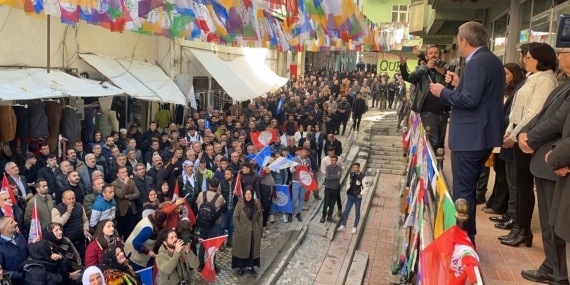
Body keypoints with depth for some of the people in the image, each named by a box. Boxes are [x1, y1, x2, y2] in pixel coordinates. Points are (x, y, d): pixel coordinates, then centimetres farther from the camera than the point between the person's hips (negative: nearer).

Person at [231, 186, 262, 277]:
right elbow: (235, 217, -5)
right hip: (242, 231, -2)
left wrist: (260, 229, 3)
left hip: (254, 231, 2)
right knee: (241, 249, 9)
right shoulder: (240, 204, -11)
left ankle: (250, 267, 26)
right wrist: (239, 228, -10)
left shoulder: (257, 203, -5)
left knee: (253, 249, 11)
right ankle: (241, 267, 23)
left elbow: (260, 217, 4)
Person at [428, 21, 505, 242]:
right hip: (482, 135, 11)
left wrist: (443, 92, -11)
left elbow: (469, 100, -25)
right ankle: (467, 236, 29)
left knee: (463, 191, -3)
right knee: (468, 189, 19)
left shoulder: (477, 62, -17)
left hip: (470, 137, -10)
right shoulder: (492, 60, 15)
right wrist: (459, 84, 15)